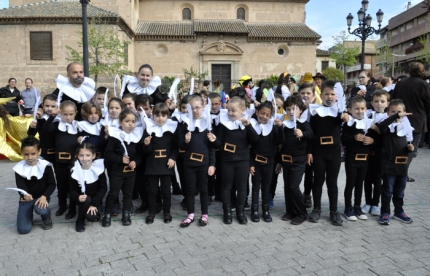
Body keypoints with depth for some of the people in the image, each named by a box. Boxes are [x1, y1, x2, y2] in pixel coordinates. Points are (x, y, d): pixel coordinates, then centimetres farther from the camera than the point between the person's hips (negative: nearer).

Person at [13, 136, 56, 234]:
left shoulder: (45, 166, -12)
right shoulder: (19, 168, -9)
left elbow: (52, 184, -9)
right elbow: (20, 186, -12)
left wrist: (44, 196, -26)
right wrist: (24, 195, -36)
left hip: (41, 197, -1)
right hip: (26, 198, 1)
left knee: (40, 209, -37)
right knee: (23, 229, -10)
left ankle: (46, 217, 3)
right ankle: (29, 213, 25)